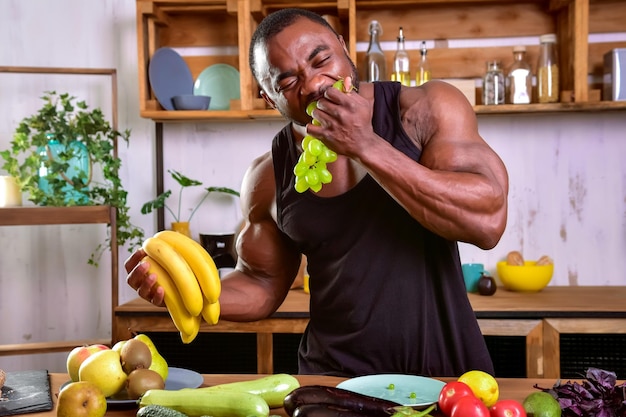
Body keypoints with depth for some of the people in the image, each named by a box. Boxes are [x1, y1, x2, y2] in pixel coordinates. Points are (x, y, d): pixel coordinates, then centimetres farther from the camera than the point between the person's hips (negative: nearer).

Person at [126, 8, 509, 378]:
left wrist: (367, 146, -24)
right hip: (336, 375, -1)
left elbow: (488, 221, -19)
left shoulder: (427, 109, -8)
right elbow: (263, 286, 8)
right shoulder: (269, 179, -3)